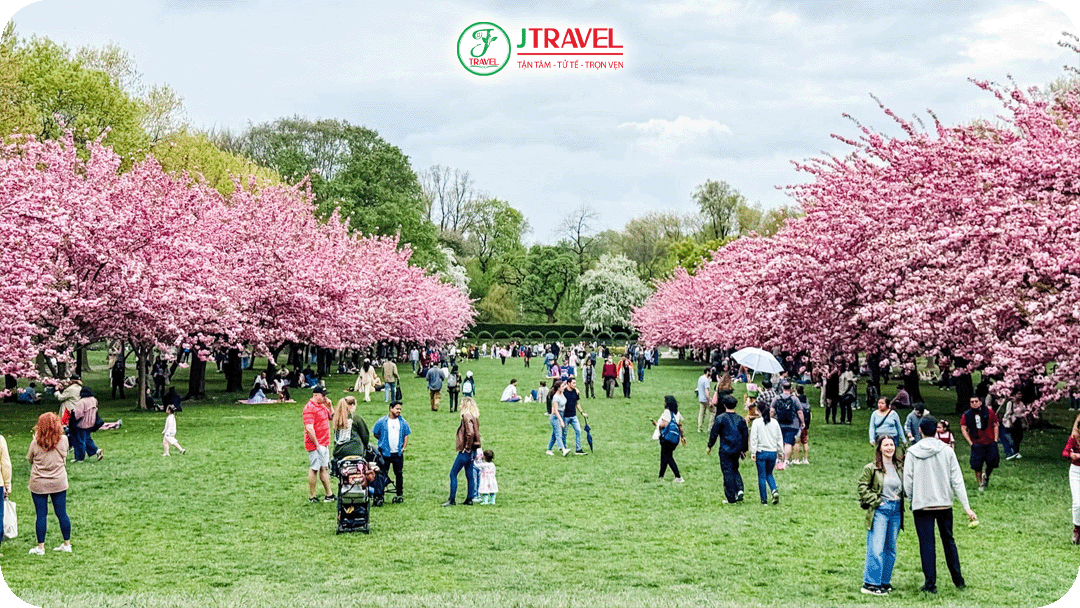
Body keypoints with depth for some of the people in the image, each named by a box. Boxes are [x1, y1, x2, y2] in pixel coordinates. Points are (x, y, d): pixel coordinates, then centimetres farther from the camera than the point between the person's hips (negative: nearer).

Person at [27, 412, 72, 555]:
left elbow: (30, 459, 4)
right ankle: (67, 544, 17)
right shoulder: (63, 440, -9)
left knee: (41, 515, 5)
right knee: (62, 513, 9)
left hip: (39, 484, -2)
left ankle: (40, 547, 11)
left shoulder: (35, 443, -13)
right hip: (59, 483, 2)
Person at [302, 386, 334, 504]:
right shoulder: (310, 408, -16)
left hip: (324, 444, 9)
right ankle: (311, 497, 3)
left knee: (324, 468, 13)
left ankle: (329, 495, 18)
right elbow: (309, 428, -22)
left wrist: (329, 406, 6)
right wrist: (317, 444, -20)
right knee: (314, 469, -3)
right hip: (315, 445, -9)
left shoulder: (322, 406, 13)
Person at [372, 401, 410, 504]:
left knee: (398, 473, 6)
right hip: (385, 452, -2)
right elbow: (375, 434, 8)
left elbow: (406, 435, 12)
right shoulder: (381, 421, 0)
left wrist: (404, 447, 0)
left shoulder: (403, 422, 8)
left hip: (398, 453, 2)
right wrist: (384, 441, 2)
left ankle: (400, 494, 15)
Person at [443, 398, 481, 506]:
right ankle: (469, 498, 16)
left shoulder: (467, 416, -16)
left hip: (466, 450, -10)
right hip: (471, 450, 10)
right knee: (469, 475, 12)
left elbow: (470, 433, -28)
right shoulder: (474, 416, 12)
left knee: (453, 473, -4)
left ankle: (452, 499, -3)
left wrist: (467, 447, -19)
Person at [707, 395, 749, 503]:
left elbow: (714, 433, -4)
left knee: (727, 472, 1)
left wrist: (709, 446, 9)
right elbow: (746, 435, 12)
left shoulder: (720, 418, -8)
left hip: (725, 450, -4)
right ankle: (739, 489, 0)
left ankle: (731, 498, 2)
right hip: (737, 449, 4)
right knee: (735, 469, 21)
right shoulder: (740, 419, 6)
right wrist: (744, 449, 23)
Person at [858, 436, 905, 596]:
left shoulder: (900, 467, 9)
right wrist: (875, 501, -9)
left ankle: (885, 582, 20)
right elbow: (863, 487, -3)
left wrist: (901, 499, 4)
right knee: (876, 549, -9)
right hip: (879, 510, -5)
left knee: (890, 549, 10)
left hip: (896, 510, 5)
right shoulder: (872, 468, -5)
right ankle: (870, 584, -4)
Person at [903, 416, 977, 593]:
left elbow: (907, 481, -4)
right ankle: (958, 580, 22)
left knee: (927, 544, 2)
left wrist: (912, 499, 13)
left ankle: (930, 583, 3)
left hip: (922, 505, -2)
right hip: (944, 504, 2)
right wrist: (967, 507, -1)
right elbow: (957, 480, -3)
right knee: (949, 541, 16)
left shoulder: (912, 452, -5)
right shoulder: (947, 451, -2)